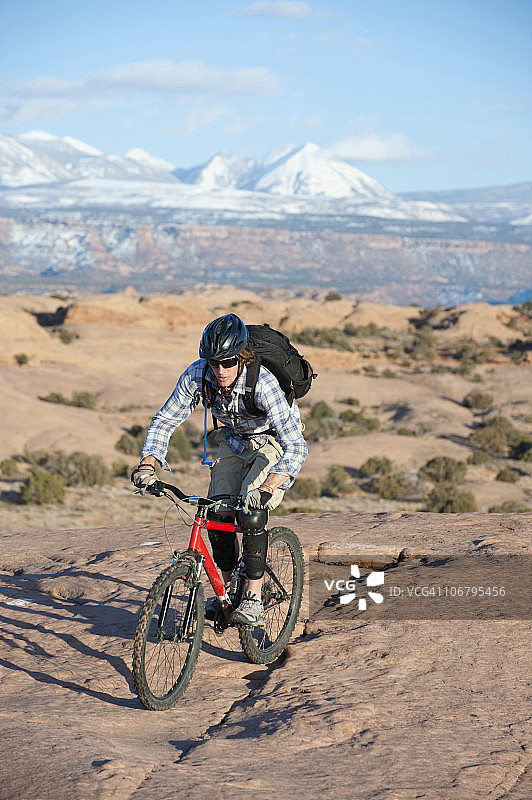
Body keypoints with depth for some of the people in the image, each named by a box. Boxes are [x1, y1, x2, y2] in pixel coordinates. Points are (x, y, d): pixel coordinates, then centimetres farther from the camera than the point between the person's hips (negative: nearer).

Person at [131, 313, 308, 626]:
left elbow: (297, 447, -43)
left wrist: (266, 489, -56)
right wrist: (147, 466, -29)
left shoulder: (263, 383, -38)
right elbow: (165, 421, -14)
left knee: (250, 515, -23)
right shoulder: (198, 375, -26)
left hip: (274, 443, -5)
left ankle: (254, 600, -12)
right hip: (235, 441, 5)